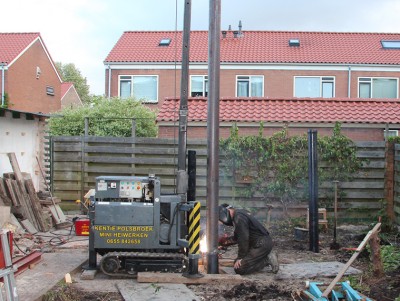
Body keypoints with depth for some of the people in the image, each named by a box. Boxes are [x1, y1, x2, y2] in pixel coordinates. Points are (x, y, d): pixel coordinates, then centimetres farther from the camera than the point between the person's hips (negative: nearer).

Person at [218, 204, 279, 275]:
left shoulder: (239, 218, -17)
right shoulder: (240, 213, 15)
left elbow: (243, 239, -19)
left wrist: (240, 257, -12)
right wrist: (228, 240, 11)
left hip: (262, 244, -11)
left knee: (239, 269, -16)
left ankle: (267, 260, -8)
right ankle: (268, 256, 12)